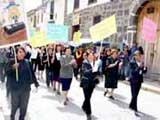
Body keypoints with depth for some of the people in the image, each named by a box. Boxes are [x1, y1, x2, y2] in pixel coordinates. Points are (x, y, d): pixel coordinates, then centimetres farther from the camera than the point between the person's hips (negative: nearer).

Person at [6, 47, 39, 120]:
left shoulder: (27, 63, 3)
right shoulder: (12, 62, -4)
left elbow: (32, 74, 6)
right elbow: (7, 72, -15)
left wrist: (36, 83, 5)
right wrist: (13, 68, -33)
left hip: (26, 88, 2)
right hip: (15, 88, -2)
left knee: (24, 106, 11)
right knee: (15, 105, 7)